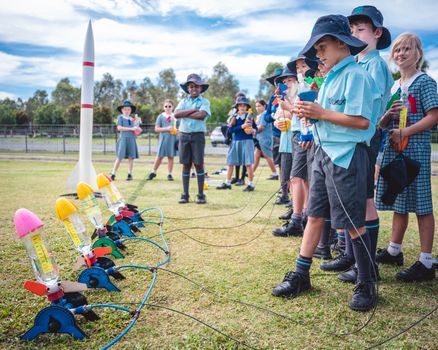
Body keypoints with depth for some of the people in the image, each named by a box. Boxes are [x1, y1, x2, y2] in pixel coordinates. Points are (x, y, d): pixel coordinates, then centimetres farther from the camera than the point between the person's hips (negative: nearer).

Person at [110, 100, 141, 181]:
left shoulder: (132, 119, 15)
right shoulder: (120, 117, 4)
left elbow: (138, 130, 21)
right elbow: (119, 128, -10)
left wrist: (138, 128, -3)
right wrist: (131, 129, -14)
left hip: (132, 139, 4)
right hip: (123, 139, -4)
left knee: (131, 157, 3)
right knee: (119, 157, -5)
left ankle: (130, 174, 12)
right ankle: (113, 174, 3)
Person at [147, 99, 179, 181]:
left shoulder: (175, 116, 7)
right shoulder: (161, 116, 3)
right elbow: (156, 129, -1)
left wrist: (176, 130, -10)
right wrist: (166, 129, -14)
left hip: (172, 140, 1)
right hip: (163, 139, -1)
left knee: (171, 156, 5)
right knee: (159, 156, 2)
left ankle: (169, 174, 15)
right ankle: (153, 172, 19)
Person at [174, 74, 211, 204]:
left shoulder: (204, 102, 4)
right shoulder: (183, 101, 13)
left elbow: (202, 115, -16)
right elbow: (176, 114, -4)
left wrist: (184, 114, -7)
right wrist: (192, 110, -9)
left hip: (198, 135, -3)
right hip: (184, 134, 3)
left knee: (198, 164, -1)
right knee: (186, 164, 5)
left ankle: (201, 194, 5)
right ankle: (185, 194, 11)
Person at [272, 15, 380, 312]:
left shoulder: (356, 75, -11)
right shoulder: (331, 78, 16)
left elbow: (362, 121, -20)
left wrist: (321, 113, -17)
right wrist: (309, 114, 0)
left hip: (346, 156, -9)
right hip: (324, 153, 9)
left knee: (353, 222, -1)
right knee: (315, 215, 11)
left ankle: (366, 284, 14)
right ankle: (301, 275, 20)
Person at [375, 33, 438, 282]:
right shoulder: (394, 86, 17)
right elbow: (382, 124, 16)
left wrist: (404, 133, -19)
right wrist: (388, 114, -6)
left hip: (416, 149, -7)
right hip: (394, 149, 7)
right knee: (399, 202, 13)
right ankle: (394, 251, 25)